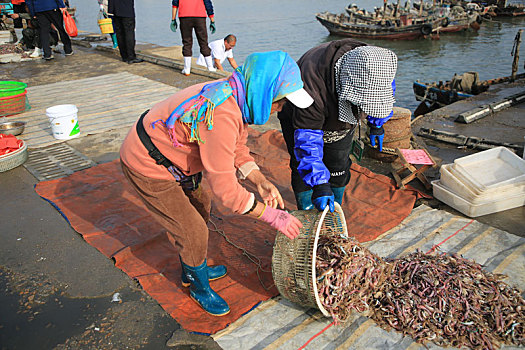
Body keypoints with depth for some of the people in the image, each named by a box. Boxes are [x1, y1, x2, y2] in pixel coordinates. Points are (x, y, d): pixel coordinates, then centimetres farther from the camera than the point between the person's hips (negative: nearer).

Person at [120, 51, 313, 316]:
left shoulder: (235, 98, -6)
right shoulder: (222, 115, -36)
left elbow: (236, 149, 4)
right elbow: (225, 188, -33)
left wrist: (260, 181, -11)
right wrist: (272, 216, -25)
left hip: (165, 153, 10)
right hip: (147, 168, -9)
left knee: (201, 207, 22)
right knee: (193, 233, -1)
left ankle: (192, 270, 44)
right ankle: (198, 286, 28)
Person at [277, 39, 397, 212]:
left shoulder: (374, 64, -30)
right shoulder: (312, 87, -48)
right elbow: (307, 138, -43)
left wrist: (376, 125, 8)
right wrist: (319, 184, -49)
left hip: (341, 117, 5)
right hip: (298, 116, -4)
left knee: (338, 168, 5)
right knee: (304, 168, -4)